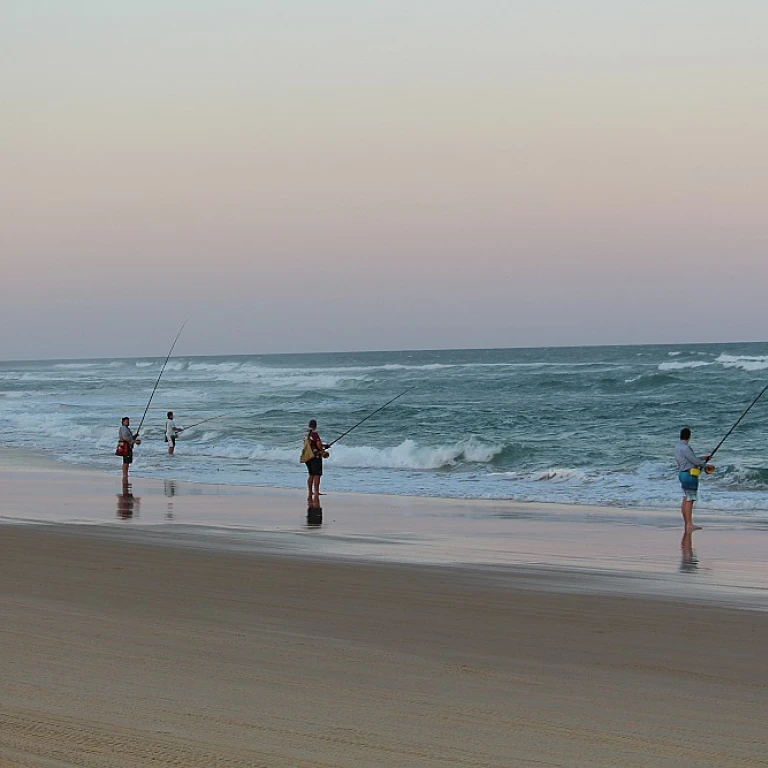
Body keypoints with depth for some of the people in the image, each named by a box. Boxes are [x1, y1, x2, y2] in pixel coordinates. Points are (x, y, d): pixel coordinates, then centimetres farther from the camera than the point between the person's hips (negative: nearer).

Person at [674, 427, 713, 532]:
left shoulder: (677, 447, 14)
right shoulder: (685, 448, -17)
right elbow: (695, 461, -16)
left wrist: (703, 458, 25)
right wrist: (706, 465, -2)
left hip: (683, 474, 10)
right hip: (690, 474, -10)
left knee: (685, 499, 10)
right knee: (689, 500, -10)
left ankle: (687, 524, 12)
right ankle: (689, 525, -12)